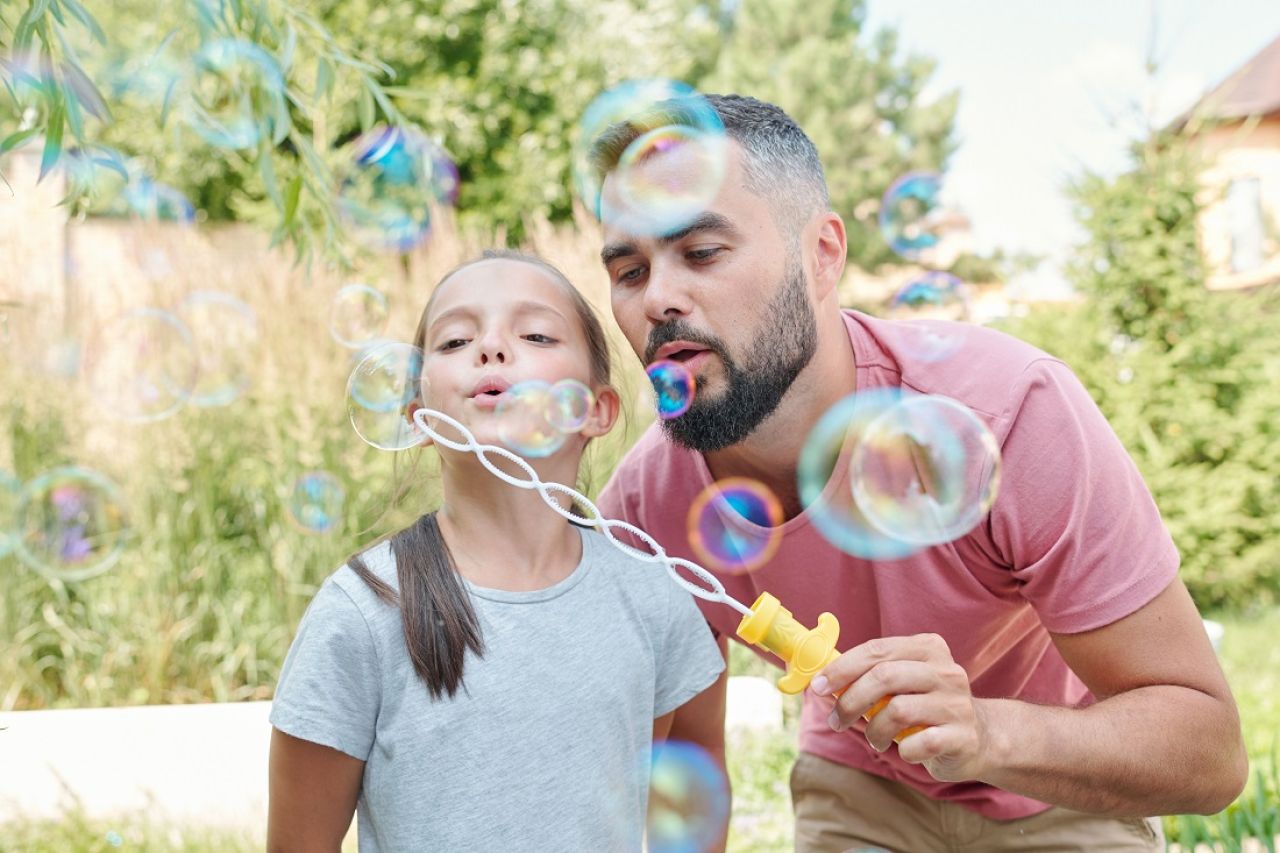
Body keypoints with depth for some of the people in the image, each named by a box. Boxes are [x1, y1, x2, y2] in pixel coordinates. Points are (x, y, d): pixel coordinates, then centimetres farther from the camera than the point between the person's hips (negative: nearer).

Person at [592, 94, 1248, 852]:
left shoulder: (1014, 412, -34)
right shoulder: (640, 507, -23)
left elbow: (1213, 754, -29)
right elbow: (687, 753, -4)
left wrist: (987, 734, -45)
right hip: (858, 792, 2)